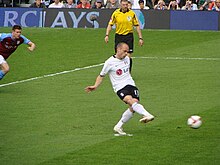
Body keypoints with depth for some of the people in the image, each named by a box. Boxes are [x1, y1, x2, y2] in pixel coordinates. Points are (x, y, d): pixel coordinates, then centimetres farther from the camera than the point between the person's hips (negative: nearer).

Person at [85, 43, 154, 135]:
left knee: (133, 108, -12)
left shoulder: (127, 59, 13)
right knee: (131, 101, -32)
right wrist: (95, 86, -4)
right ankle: (147, 115, -48)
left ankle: (118, 127, 1)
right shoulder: (110, 62, -3)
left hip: (131, 85, 5)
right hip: (120, 88, -5)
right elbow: (101, 76, 7)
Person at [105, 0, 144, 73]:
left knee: (128, 56, -6)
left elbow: (137, 26, 1)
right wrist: (107, 35, -8)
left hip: (129, 35, -1)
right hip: (118, 36, 1)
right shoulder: (116, 13, -2)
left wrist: (140, 38, -2)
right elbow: (110, 24, 4)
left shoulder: (132, 13, -3)